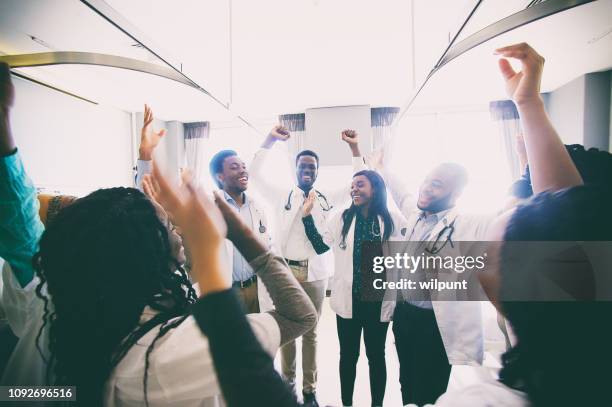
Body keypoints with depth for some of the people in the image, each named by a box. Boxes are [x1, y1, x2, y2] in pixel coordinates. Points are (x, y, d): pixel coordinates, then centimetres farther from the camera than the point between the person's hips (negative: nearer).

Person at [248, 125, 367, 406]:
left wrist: (354, 146, -2)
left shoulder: (327, 200, 7)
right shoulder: (282, 196, 3)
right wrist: (271, 139, -10)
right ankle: (288, 381, 35)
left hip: (315, 273, 1)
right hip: (285, 272, 0)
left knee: (311, 333, 12)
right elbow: (255, 174, -4)